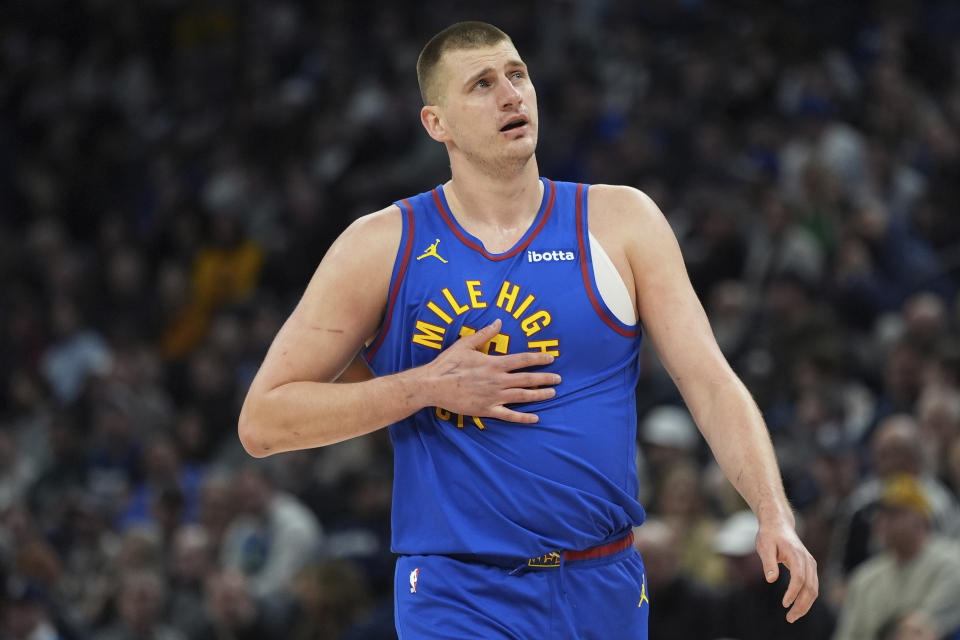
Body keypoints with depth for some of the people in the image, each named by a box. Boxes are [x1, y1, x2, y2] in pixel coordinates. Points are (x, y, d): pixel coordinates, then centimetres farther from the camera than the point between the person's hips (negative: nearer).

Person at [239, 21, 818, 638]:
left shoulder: (622, 222, 5)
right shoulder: (380, 248, 0)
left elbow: (711, 383, -1)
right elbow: (261, 421, -1)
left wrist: (775, 516, -16)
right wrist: (428, 387, -11)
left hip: (606, 589, 3)